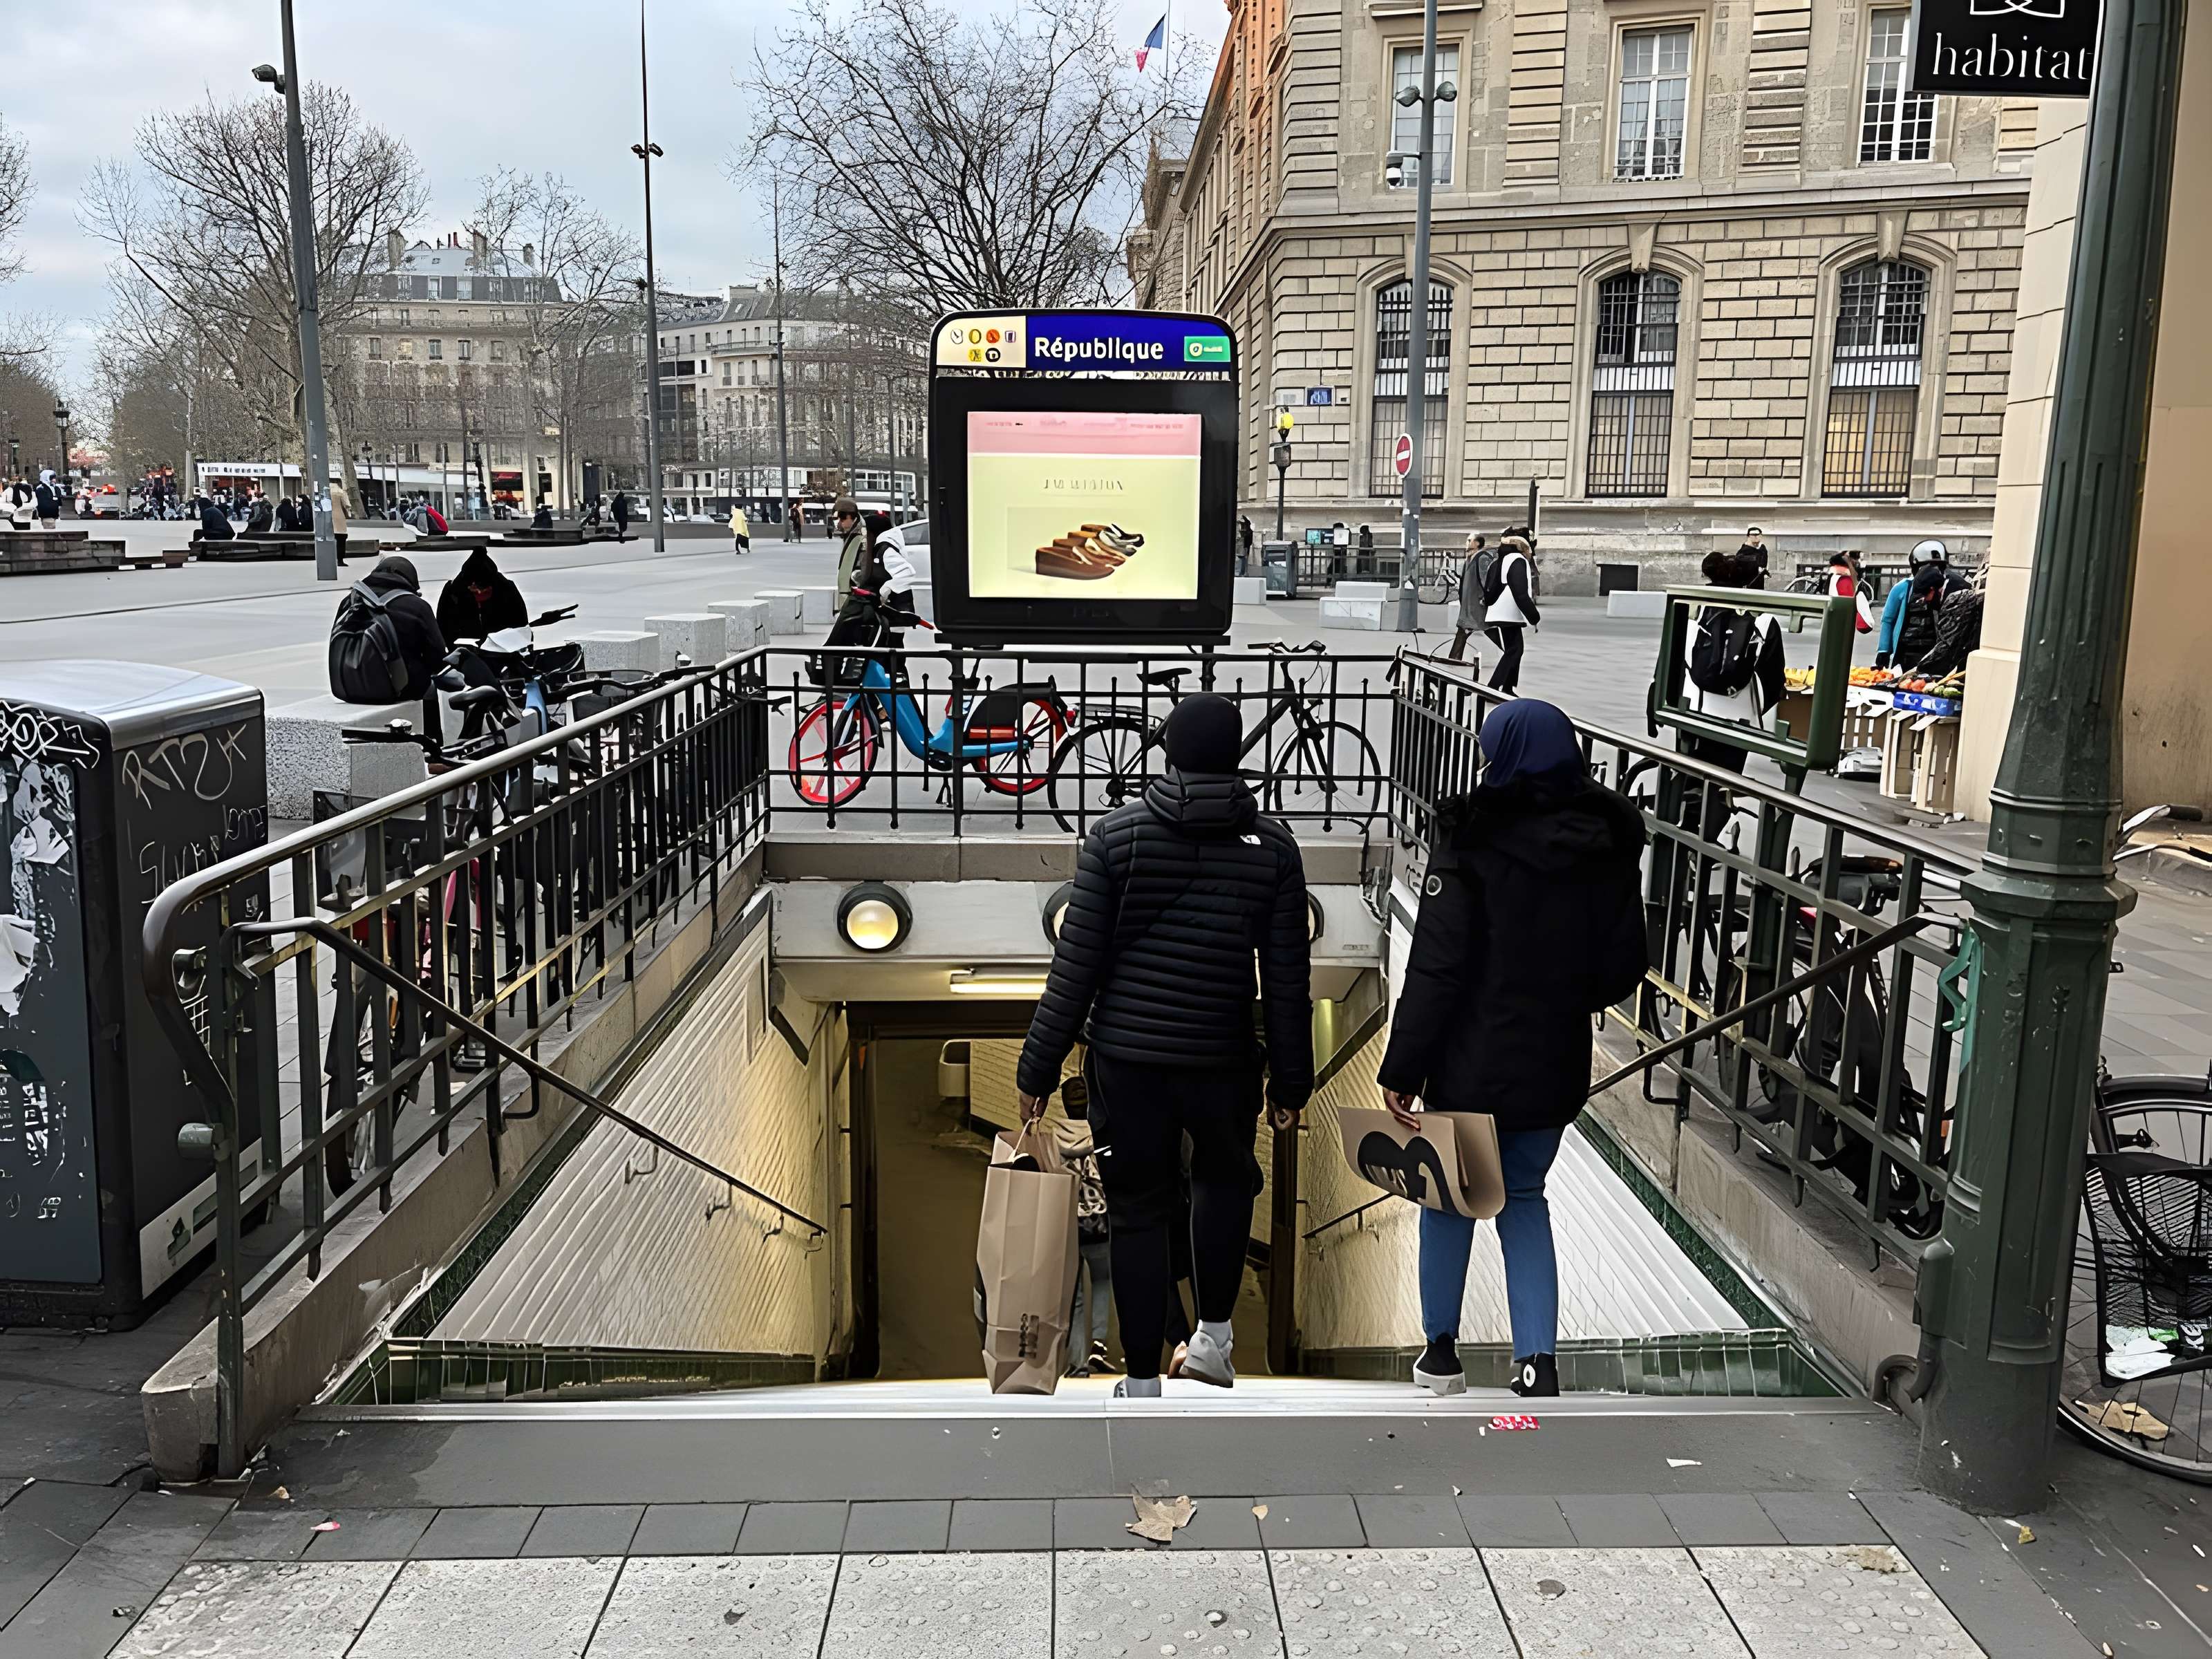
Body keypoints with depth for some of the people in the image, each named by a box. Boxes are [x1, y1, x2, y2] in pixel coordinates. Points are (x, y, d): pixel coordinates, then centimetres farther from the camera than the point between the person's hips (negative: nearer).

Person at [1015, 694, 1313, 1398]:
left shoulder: (1115, 835, -5)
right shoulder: (1273, 847, -2)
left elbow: (1076, 964, -7)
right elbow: (1287, 980, 0)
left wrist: (1038, 1068, 0)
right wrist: (1292, 1080, 9)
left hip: (1125, 1058, -1)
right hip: (1223, 1061, 1)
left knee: (1137, 1213, 11)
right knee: (1225, 1180, 28)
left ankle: (1142, 1383, 18)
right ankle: (1214, 1334, 27)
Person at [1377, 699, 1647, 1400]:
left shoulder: (1473, 844, -15)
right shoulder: (1608, 847, 0)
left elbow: (1436, 968, -17)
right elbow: (1625, 966, 5)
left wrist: (1402, 1069, -13)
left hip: (1472, 1064, -4)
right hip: (1556, 1066, 4)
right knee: (1523, 1196, 20)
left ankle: (1441, 1349, 27)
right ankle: (1538, 1359, 10)